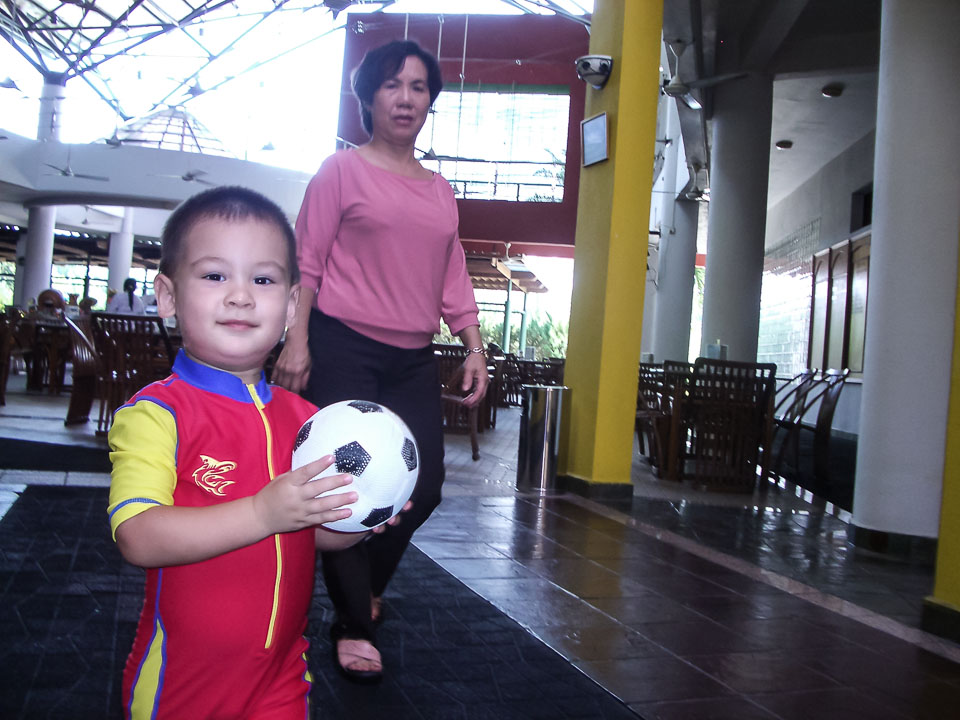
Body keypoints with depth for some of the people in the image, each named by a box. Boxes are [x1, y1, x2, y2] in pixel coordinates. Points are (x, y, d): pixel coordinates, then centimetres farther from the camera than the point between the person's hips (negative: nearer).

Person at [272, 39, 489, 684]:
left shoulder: (441, 192, 16)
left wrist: (475, 348, 7)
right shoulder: (343, 170, 2)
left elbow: (454, 280, 16)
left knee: (425, 486, 4)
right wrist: (296, 340, -12)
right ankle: (354, 626, 14)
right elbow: (307, 259, -3)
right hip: (342, 347, -5)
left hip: (413, 359, 5)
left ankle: (364, 591, 32)